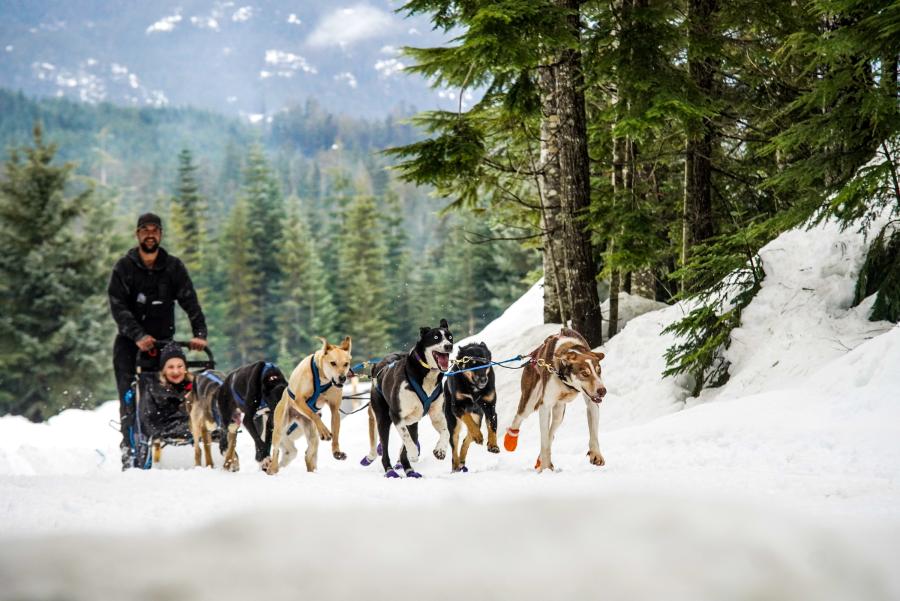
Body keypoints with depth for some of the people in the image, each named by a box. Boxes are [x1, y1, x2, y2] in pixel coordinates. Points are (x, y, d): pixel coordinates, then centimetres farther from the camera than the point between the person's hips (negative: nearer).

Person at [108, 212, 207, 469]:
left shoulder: (173, 267, 4)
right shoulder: (124, 267, -2)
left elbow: (190, 301, -4)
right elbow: (118, 307, -11)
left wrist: (199, 333, -21)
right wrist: (138, 336, -26)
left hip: (163, 341, 2)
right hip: (130, 342, -2)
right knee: (130, 400, -10)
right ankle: (130, 454, -12)